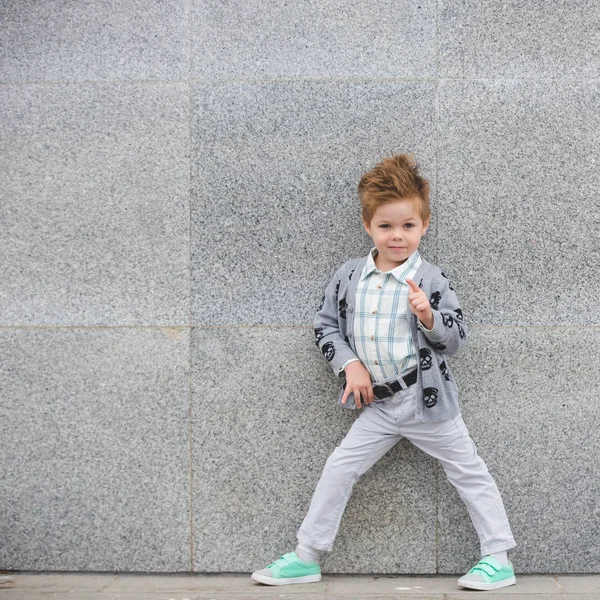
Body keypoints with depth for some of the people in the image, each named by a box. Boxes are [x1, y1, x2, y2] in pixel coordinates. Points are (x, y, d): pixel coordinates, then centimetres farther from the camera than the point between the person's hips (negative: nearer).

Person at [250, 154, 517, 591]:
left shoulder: (431, 280, -11)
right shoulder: (349, 276, -1)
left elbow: (457, 339, -8)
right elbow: (326, 323, 7)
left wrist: (429, 317, -28)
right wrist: (350, 364, -6)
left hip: (426, 398, -3)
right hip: (378, 403, 3)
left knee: (468, 472, 6)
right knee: (339, 469, 4)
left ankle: (499, 559, 17)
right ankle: (307, 557, 14)